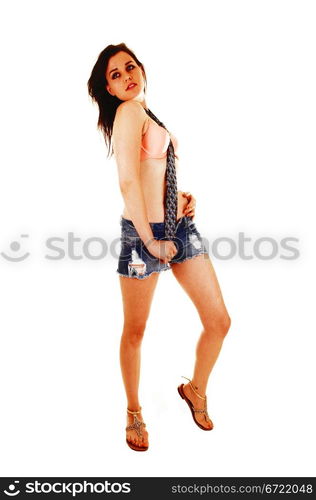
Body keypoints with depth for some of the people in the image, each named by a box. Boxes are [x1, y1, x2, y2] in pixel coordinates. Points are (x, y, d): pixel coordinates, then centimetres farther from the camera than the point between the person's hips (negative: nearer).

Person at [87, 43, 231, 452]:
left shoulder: (146, 112, 19)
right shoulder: (128, 111, -8)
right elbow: (128, 182, -17)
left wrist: (183, 196, 11)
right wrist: (150, 240, -14)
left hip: (181, 226, 8)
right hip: (144, 232, -8)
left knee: (219, 321, 7)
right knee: (135, 332, 9)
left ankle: (195, 389, 34)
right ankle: (134, 413, 31)